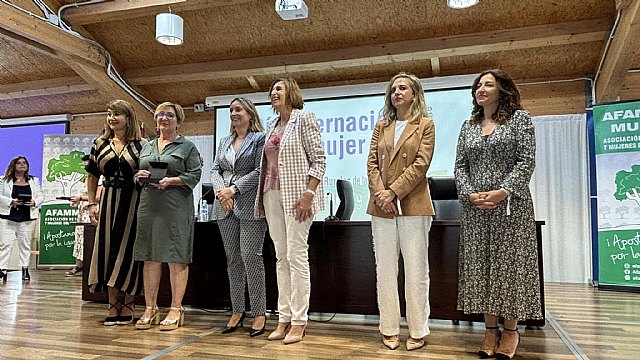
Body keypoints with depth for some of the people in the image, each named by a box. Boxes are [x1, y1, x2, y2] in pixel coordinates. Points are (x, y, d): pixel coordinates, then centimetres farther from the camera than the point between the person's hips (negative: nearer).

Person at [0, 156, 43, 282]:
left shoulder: (34, 181, 12)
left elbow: (40, 196, 9)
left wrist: (34, 202, -11)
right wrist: (11, 201, -16)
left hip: (27, 217, 2)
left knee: (25, 244, 7)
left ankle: (25, 269, 13)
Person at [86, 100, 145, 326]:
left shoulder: (141, 145, 0)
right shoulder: (100, 145, 11)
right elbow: (92, 176, 14)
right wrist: (92, 203, 8)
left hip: (133, 203, -3)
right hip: (108, 203, 4)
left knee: (128, 252, -2)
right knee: (108, 250, 3)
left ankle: (128, 307, 8)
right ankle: (113, 307, 12)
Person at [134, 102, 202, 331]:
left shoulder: (187, 147, 5)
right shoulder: (147, 147, 21)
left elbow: (195, 175, -3)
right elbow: (137, 173, 22)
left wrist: (171, 180, -16)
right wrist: (139, 176, 0)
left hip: (176, 207, -5)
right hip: (149, 206, 5)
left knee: (176, 258, -3)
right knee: (150, 258, 6)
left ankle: (176, 310, 5)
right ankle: (150, 309, 14)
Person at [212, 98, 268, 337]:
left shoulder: (260, 138, 1)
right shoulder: (224, 142, 21)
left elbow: (259, 171, -8)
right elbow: (215, 170, 13)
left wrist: (233, 189, -13)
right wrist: (220, 190, -6)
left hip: (250, 206, -6)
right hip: (225, 207, 6)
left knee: (251, 257, -9)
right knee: (232, 259, 8)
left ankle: (259, 313, 0)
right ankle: (237, 311, 16)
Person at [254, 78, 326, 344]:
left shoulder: (304, 118, -2)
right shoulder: (273, 125, 18)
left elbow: (319, 159, -9)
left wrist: (308, 195, -18)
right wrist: (263, 195, 11)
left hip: (295, 195, -7)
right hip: (272, 195, 7)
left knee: (297, 255, -5)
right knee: (281, 257, 9)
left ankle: (299, 321, 3)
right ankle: (284, 318, 16)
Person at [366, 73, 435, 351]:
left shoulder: (425, 125, 6)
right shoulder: (381, 126, 16)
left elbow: (421, 164, -6)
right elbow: (372, 163, 7)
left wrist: (393, 191, -13)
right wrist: (380, 194, -9)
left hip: (413, 206, -3)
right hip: (382, 207, 4)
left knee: (416, 271, 0)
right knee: (385, 270, 6)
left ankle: (418, 331, 12)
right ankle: (389, 329, 16)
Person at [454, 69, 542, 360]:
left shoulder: (519, 118, 3)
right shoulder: (468, 126, 15)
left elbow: (527, 161, -6)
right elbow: (460, 166, 10)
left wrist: (502, 191, -17)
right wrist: (469, 194, -8)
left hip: (510, 205, -4)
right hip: (475, 208, 4)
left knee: (510, 263, -1)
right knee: (479, 265, 2)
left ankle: (511, 330, 11)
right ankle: (491, 328, 12)